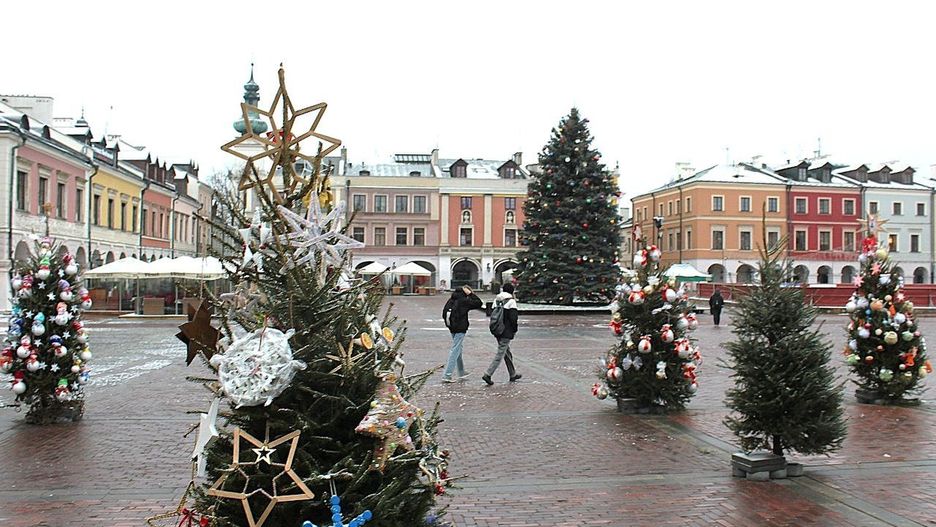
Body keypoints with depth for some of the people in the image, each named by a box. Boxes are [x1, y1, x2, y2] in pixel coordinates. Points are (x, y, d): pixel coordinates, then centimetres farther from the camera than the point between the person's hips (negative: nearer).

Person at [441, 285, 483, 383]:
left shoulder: (452, 299, 6)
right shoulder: (464, 300, -15)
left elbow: (444, 311, 8)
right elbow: (478, 303, -8)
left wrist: (447, 322, 14)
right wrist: (471, 294, -5)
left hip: (452, 327, 8)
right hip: (460, 328, -8)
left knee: (458, 349, 19)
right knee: (455, 350, -5)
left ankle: (461, 373, 31)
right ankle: (447, 375, -7)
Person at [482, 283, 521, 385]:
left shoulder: (496, 300, 10)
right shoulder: (511, 301, -11)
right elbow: (513, 318, -16)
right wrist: (514, 330, -3)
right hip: (506, 332, -8)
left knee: (507, 353, 19)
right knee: (500, 354, -6)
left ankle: (513, 374, 29)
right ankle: (488, 374, -14)